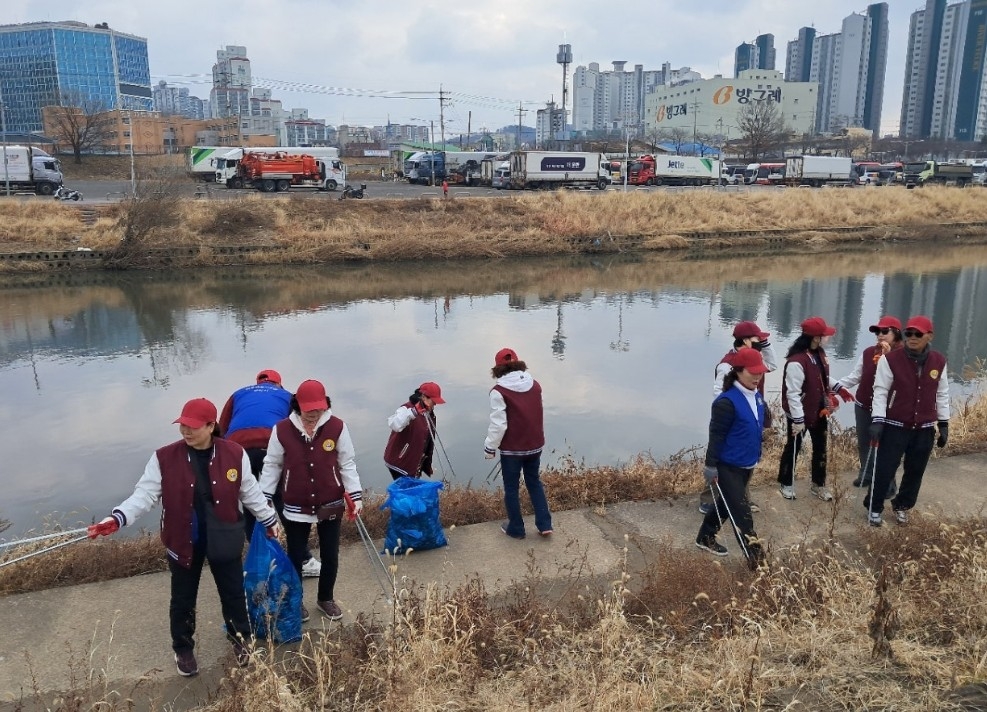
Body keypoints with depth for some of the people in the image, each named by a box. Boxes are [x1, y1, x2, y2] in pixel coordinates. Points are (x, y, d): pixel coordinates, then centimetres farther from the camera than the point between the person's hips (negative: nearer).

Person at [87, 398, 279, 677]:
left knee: (233, 593, 17)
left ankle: (240, 639, 42)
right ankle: (183, 649, 42)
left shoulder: (234, 454, -12)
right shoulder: (164, 458, -12)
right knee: (183, 600, 17)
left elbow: (250, 492, 1)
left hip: (224, 539, 0)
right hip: (183, 542, 0)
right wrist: (118, 518, -29)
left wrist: (269, 519, 9)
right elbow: (145, 494, -12)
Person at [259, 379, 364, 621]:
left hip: (331, 506, 1)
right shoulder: (282, 430, -12)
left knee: (330, 556, 14)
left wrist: (356, 495, -3)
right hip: (296, 508, -1)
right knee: (295, 556, 13)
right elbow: (272, 466, 0)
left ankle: (326, 598, 37)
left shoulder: (337, 427, -12)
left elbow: (347, 464, -2)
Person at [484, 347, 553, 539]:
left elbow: (498, 424, -17)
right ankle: (545, 525, 21)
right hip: (535, 445, 5)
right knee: (534, 482, 22)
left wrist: (489, 447, -4)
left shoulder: (499, 391, -18)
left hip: (512, 448, -5)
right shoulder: (535, 385, -1)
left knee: (511, 488, 12)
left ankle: (516, 529, 23)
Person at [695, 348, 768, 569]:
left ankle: (705, 538, 38)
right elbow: (716, 435, -21)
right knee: (741, 512, -5)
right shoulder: (727, 401, -23)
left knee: (727, 503, 21)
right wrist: (711, 466, -19)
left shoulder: (757, 396, 3)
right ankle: (756, 559, 0)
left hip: (747, 465, 9)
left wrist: (756, 455, 22)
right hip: (728, 466, -9)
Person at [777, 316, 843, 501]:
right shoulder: (796, 361, -29)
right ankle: (786, 484, 29)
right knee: (794, 448, 10)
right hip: (799, 414, -8)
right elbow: (793, 393, -27)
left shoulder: (819, 353, 0)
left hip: (819, 411, 8)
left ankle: (818, 484, 35)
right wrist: (798, 419, -25)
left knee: (820, 448, 18)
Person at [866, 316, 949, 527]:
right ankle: (875, 508, 16)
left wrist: (944, 424, 11)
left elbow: (942, 395, 10)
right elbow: (880, 391, -9)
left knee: (915, 471, 13)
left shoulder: (939, 362, 1)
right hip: (895, 426, -4)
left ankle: (902, 506, 32)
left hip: (925, 429, 4)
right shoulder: (891, 359, -12)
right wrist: (877, 420, -15)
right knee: (885, 469, 0)